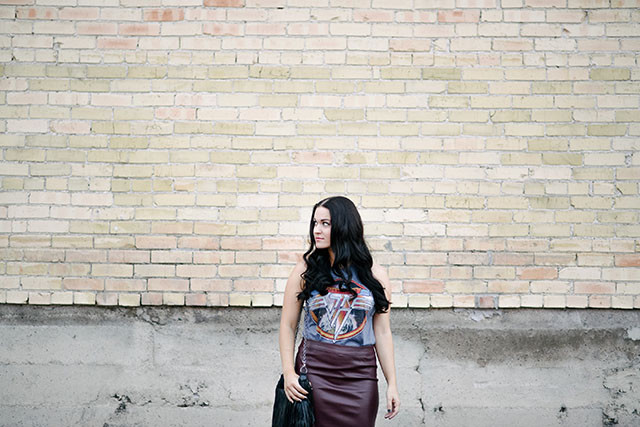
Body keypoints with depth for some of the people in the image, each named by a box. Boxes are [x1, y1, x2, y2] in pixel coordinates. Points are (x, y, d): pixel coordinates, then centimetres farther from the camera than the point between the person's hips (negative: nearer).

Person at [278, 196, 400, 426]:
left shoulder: (375, 275, 2)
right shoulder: (306, 269, 0)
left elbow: (382, 333, 4)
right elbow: (288, 325, 2)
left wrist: (392, 383, 3)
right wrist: (288, 372, -8)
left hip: (359, 376, 1)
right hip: (313, 370, -1)